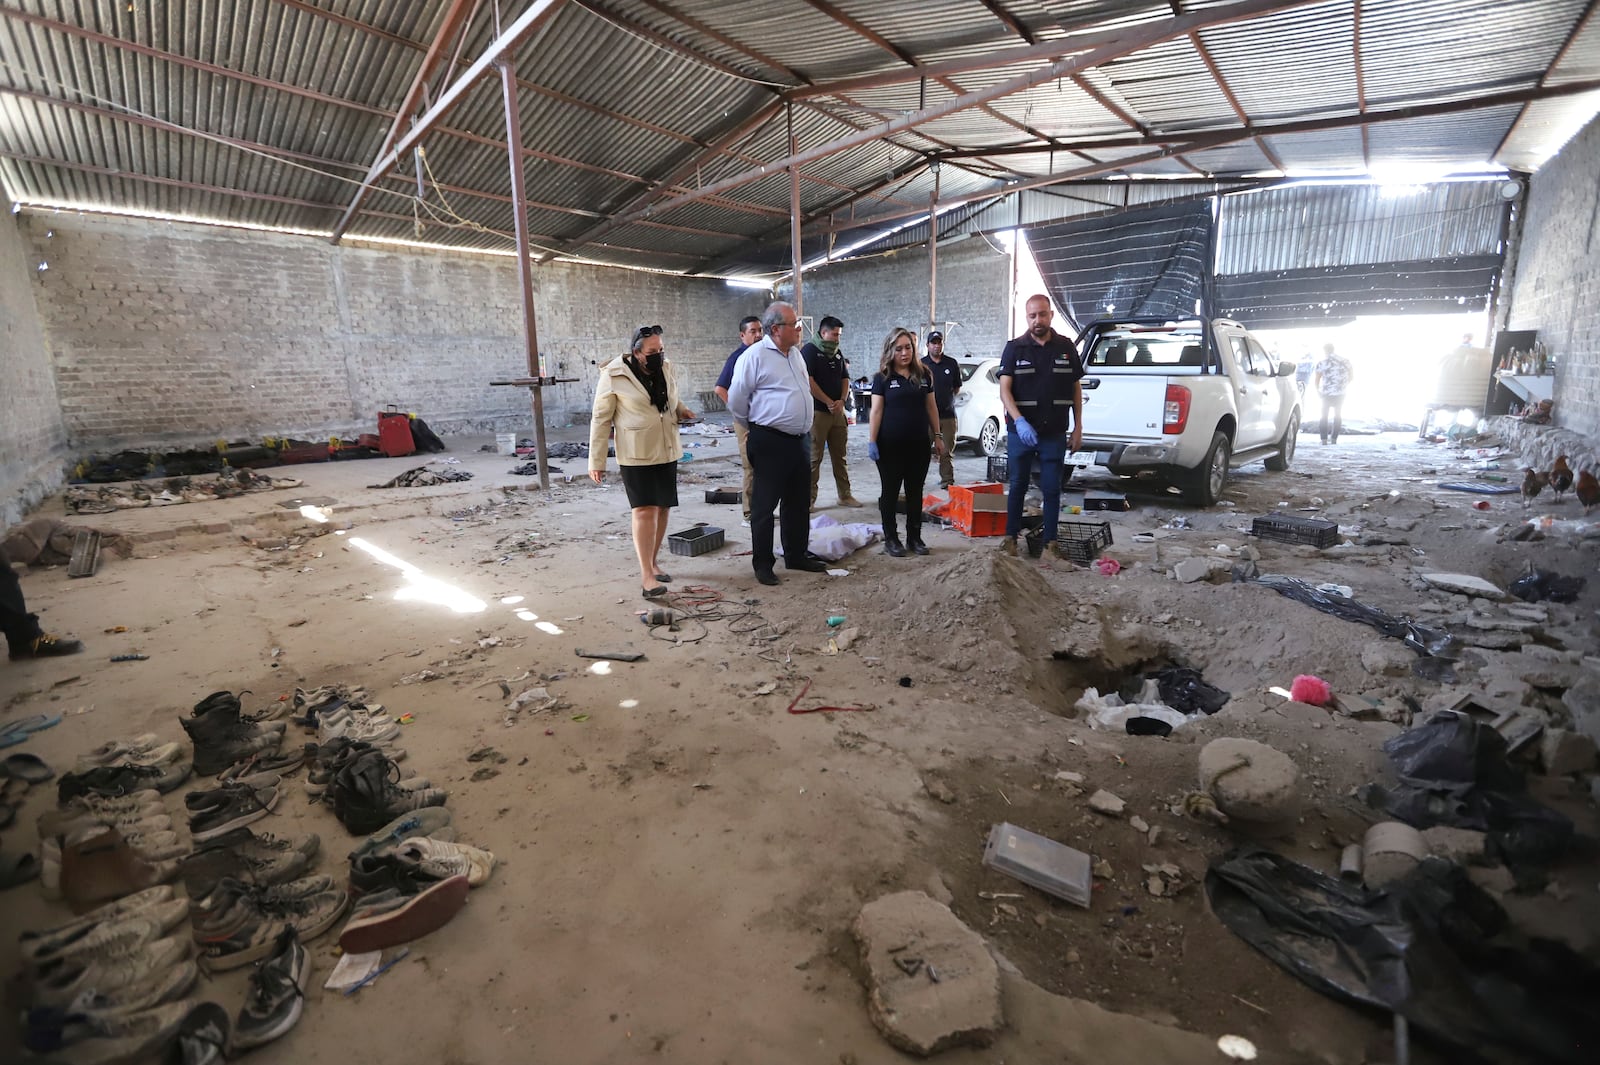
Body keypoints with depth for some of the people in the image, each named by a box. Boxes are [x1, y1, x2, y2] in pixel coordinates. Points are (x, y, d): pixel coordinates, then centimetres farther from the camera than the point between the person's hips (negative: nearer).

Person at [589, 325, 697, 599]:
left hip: (666, 451, 6)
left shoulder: (666, 369, 5)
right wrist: (596, 461, -9)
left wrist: (682, 410, 0)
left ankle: (652, 562, 25)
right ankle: (646, 575, -9)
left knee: (662, 508, 10)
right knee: (644, 510, -12)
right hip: (636, 453, -6)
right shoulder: (614, 376, -11)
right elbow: (600, 419, -7)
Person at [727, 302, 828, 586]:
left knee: (797, 502, 15)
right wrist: (753, 427, 5)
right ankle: (762, 563, 12)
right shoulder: (755, 355, -12)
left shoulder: (796, 354, 12)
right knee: (765, 504, 2)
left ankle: (796, 555, 29)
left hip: (799, 439, 8)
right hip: (770, 442, -8)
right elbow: (736, 400, -8)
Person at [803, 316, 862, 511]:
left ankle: (845, 495, 20)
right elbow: (808, 381, -16)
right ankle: (809, 499, 4)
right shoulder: (809, 351, -6)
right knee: (814, 458, -3)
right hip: (817, 412, -7)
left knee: (840, 456, 12)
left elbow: (845, 379, 16)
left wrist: (841, 401, -3)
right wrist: (829, 402, -14)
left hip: (838, 412, 7)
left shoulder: (837, 353, 16)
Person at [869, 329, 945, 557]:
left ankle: (914, 537, 20)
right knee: (890, 492, 5)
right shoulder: (883, 378, -2)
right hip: (890, 445, -3)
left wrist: (938, 435, 8)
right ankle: (890, 539, 13)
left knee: (915, 492, 9)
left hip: (919, 444, 3)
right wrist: (872, 441, -11)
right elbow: (876, 411, -5)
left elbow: (931, 407, 11)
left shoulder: (924, 375, 7)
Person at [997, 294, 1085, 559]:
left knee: (1052, 489, 6)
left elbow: (1076, 389, 10)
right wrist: (1019, 421, -22)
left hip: (1054, 433, 1)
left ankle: (1050, 540, 15)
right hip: (1021, 431, -1)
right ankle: (1011, 536, 19)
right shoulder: (1014, 348, -1)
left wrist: (1078, 427, 5)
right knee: (1018, 487, 8)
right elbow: (1004, 390, -7)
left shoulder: (1066, 347, 5)